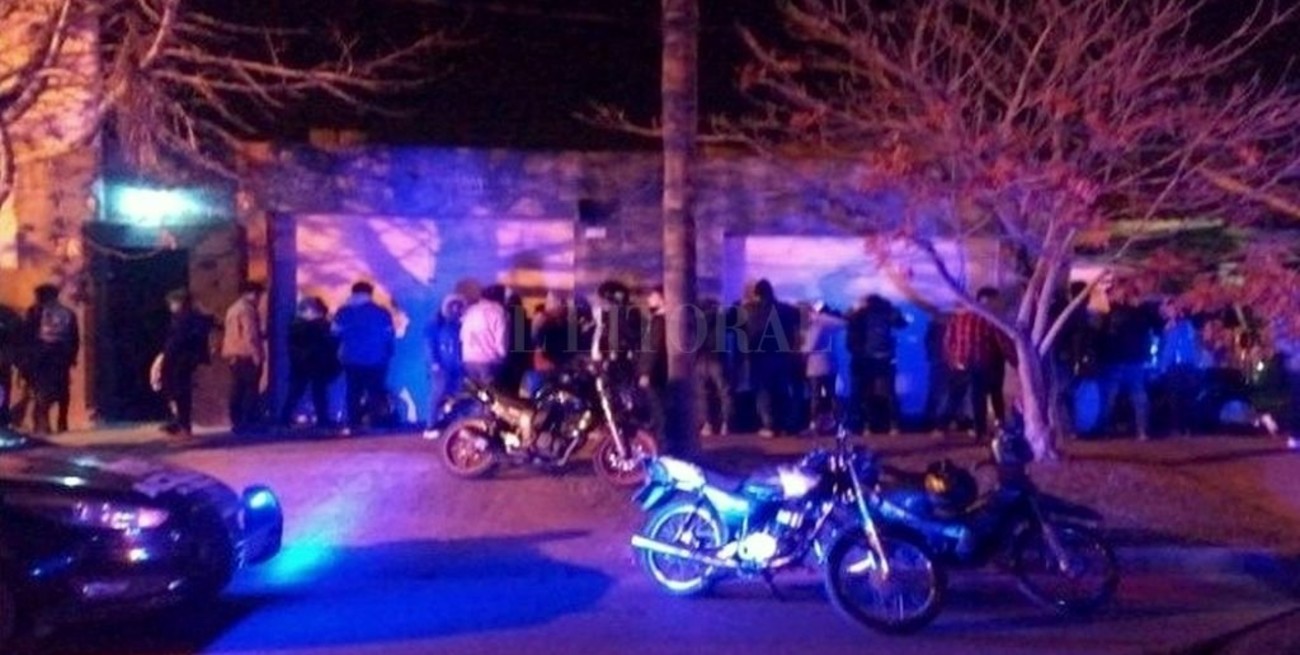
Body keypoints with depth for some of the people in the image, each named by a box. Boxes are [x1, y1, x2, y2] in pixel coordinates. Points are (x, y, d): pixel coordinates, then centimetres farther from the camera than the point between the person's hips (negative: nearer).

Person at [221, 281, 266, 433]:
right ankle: (249, 422, -8)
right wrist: (257, 354, -18)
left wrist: (262, 336, 22)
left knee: (237, 391, 9)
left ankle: (237, 422, 11)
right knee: (251, 390, -6)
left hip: (233, 355, 9)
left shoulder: (233, 309, 19)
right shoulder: (247, 309, -12)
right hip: (247, 355, -9)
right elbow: (250, 334, -19)